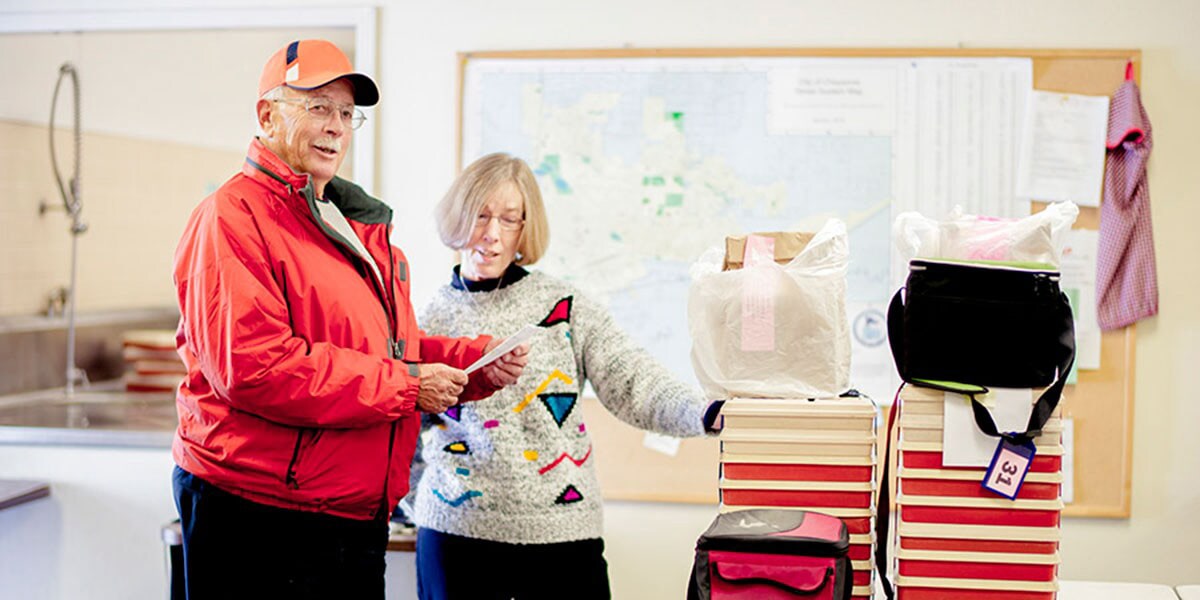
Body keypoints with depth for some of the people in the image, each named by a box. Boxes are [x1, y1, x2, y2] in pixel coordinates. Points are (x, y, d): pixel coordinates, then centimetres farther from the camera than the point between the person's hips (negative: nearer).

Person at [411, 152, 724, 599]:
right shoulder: (431, 318, 6)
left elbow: (637, 387, -8)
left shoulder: (565, 306, 1)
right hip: (458, 528, 1)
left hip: (562, 532, -1)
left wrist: (709, 413, -24)